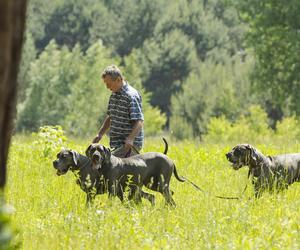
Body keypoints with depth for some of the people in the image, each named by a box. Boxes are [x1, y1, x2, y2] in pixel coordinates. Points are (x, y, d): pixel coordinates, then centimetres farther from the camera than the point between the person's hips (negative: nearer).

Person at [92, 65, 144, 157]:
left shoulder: (131, 96, -15)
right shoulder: (114, 94, 14)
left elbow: (139, 121, -22)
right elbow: (110, 117, 26)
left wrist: (130, 139, -36)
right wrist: (100, 134, 15)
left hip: (129, 145, -9)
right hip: (118, 144, 9)